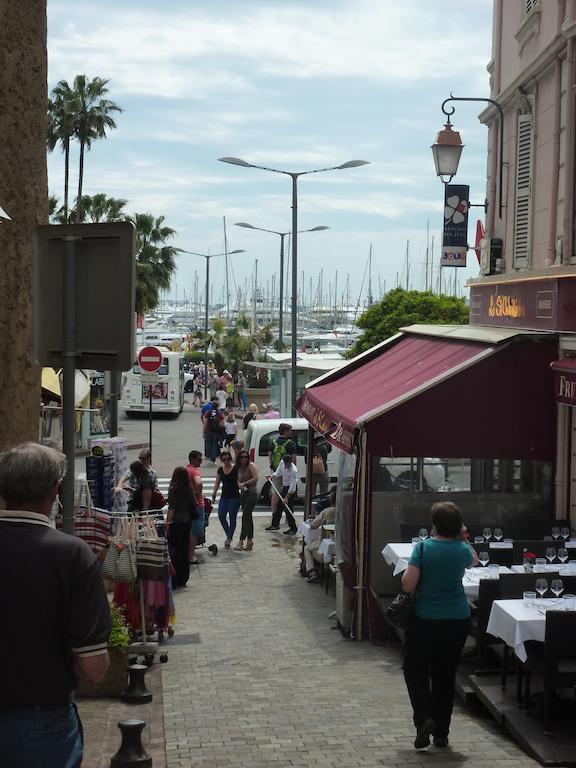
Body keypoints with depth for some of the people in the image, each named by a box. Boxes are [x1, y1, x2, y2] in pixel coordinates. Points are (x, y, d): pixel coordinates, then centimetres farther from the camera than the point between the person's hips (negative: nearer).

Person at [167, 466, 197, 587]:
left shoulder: (174, 490, -13)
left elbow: (171, 508, -15)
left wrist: (167, 523, -11)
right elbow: (193, 506, 9)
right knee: (185, 550, 12)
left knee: (174, 550, -1)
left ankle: (174, 580, -2)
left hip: (176, 523, -6)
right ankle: (183, 579, 18)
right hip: (187, 522, 6)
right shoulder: (189, 490, 4)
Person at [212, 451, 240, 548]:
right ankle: (229, 536, 18)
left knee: (232, 517, 0)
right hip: (224, 496, 5)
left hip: (234, 497, -5)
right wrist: (214, 495, 10)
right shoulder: (220, 470, 7)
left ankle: (229, 538, 10)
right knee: (221, 516, -1)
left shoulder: (236, 469, -7)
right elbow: (217, 483, 13)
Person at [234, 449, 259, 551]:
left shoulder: (251, 465, -7)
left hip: (252, 494, -8)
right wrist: (240, 485, -11)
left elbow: (256, 478, -16)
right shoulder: (240, 468, 14)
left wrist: (245, 483, -11)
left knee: (245, 517, -12)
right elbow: (238, 480, 11)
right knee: (248, 518, 12)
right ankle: (250, 541, 17)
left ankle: (241, 541, -13)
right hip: (243, 494, 8)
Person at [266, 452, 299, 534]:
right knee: (279, 505, 15)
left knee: (286, 507, -12)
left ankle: (293, 528, -4)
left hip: (291, 489, -8)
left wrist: (286, 498, -28)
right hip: (284, 486, 8)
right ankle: (275, 524, 29)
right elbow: (278, 473, 10)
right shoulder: (282, 463, -8)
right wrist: (272, 476, -9)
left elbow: (292, 487, -28)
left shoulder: (294, 470, -29)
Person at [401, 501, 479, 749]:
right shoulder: (462, 549, -3)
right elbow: (474, 560, 23)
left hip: (425, 621, -3)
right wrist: (463, 538, 14)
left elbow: (408, 585, -17)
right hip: (457, 620, 3)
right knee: (445, 674, 14)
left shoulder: (423, 548, -15)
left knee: (415, 669, 13)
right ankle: (441, 732, 19)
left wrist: (408, 569, 1)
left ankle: (424, 718, -8)